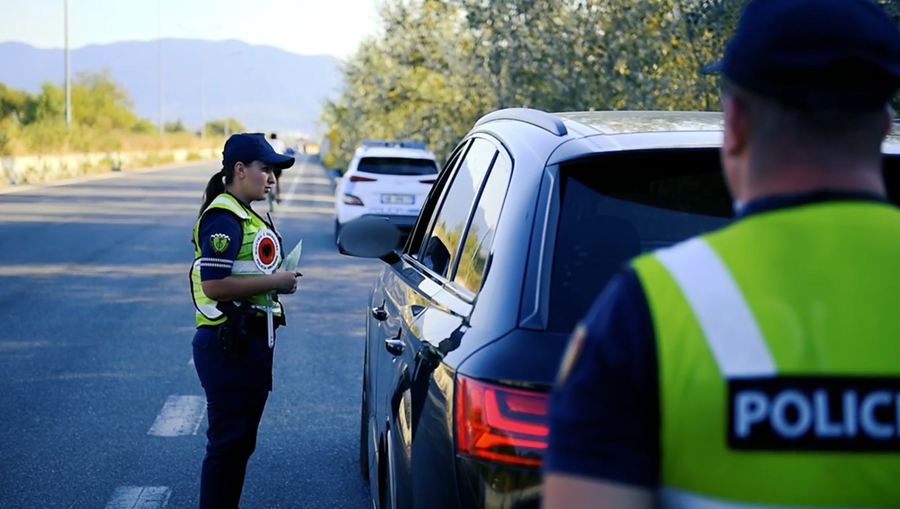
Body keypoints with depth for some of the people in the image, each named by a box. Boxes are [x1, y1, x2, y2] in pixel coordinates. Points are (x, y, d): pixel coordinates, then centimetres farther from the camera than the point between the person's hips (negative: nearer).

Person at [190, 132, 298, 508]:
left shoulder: (248, 216, 16)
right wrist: (274, 282, -18)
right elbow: (214, 284, -25)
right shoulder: (223, 218, -16)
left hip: (250, 342, 10)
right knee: (227, 442, -5)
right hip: (228, 345, -10)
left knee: (241, 441, 16)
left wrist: (277, 281, 7)